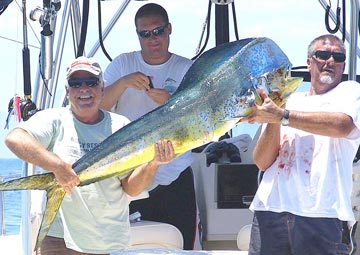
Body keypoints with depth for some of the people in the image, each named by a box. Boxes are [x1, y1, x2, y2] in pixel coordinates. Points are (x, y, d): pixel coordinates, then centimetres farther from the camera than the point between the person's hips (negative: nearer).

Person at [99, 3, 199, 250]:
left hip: (175, 179, 0)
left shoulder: (187, 69, 5)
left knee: (180, 246, -2)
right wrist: (123, 83, -16)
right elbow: (98, 107, 0)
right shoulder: (122, 64, 9)